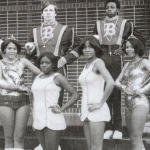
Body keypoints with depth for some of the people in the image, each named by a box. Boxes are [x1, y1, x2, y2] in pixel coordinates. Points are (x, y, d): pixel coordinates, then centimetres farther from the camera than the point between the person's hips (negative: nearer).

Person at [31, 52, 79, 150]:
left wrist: (61, 109, -13)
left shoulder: (58, 77, -5)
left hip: (52, 119, -7)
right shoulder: (37, 78, 15)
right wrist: (34, 120, 17)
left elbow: (75, 95, -8)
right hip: (39, 120, 7)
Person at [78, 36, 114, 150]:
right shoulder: (86, 65, 14)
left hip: (97, 111, -8)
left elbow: (111, 83, -26)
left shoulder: (98, 62, -10)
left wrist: (101, 103, -19)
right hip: (86, 110, 8)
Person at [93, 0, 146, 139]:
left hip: (116, 58, -3)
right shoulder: (98, 24, 16)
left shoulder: (124, 24, 8)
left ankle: (117, 129, -1)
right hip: (103, 58, 3)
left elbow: (140, 38, 10)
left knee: (116, 92, -5)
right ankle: (108, 128, 4)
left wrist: (125, 49, 2)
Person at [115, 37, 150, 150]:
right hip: (128, 103, 8)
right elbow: (117, 82, 19)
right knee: (134, 140, 10)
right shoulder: (127, 65, 17)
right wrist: (123, 87, -1)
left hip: (140, 102, -8)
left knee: (136, 140, -12)